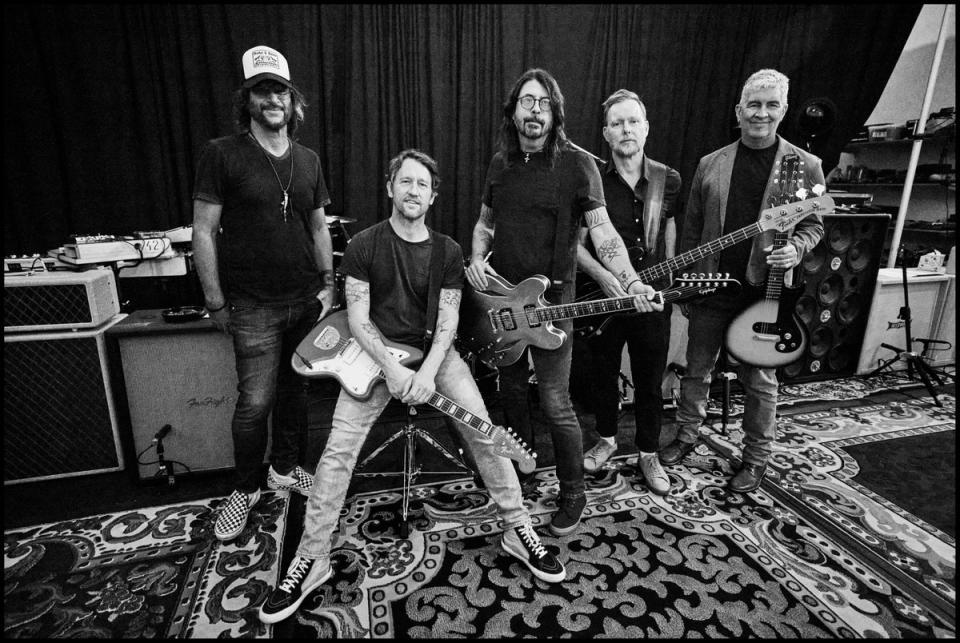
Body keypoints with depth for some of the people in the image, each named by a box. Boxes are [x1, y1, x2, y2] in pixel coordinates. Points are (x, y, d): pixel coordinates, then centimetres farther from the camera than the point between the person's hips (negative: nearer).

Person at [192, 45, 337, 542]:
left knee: (295, 388, 12)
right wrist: (215, 302, -8)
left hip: (307, 300, 4)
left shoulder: (308, 160, 11)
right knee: (255, 401, -1)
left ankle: (284, 468, 33)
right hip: (254, 305, -4)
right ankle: (245, 490, 22)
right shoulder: (223, 154, -3)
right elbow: (204, 231, -5)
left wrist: (328, 285, 9)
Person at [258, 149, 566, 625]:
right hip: (375, 355, -1)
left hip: (434, 353, 2)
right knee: (339, 448, -12)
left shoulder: (448, 251, 3)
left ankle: (519, 531, 8)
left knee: (483, 431, -11)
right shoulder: (363, 245, -2)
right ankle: (312, 559, 6)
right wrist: (392, 370, -21)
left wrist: (428, 372, -18)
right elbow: (357, 317, -7)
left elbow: (447, 321, -2)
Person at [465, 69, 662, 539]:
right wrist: (476, 259, -1)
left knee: (555, 403, -3)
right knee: (511, 389, 17)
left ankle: (572, 492, 19)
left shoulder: (576, 164, -7)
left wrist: (632, 283, -29)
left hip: (551, 300, -5)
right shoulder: (500, 164, 10)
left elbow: (602, 230, -14)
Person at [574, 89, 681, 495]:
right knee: (603, 375, 14)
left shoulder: (668, 180, 1)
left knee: (650, 382, 11)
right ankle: (606, 439, 38)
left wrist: (668, 277, 11)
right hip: (603, 296, -1)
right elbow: (576, 243, -6)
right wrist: (601, 276, -22)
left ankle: (648, 454, 31)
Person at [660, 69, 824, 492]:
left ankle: (757, 457, 27)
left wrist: (795, 249, -14)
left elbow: (813, 224, 8)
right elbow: (691, 227, 8)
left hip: (765, 290, -2)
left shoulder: (806, 166, 1)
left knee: (759, 379, 9)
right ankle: (686, 435, 32)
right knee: (696, 368, 13)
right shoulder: (710, 164, 6)